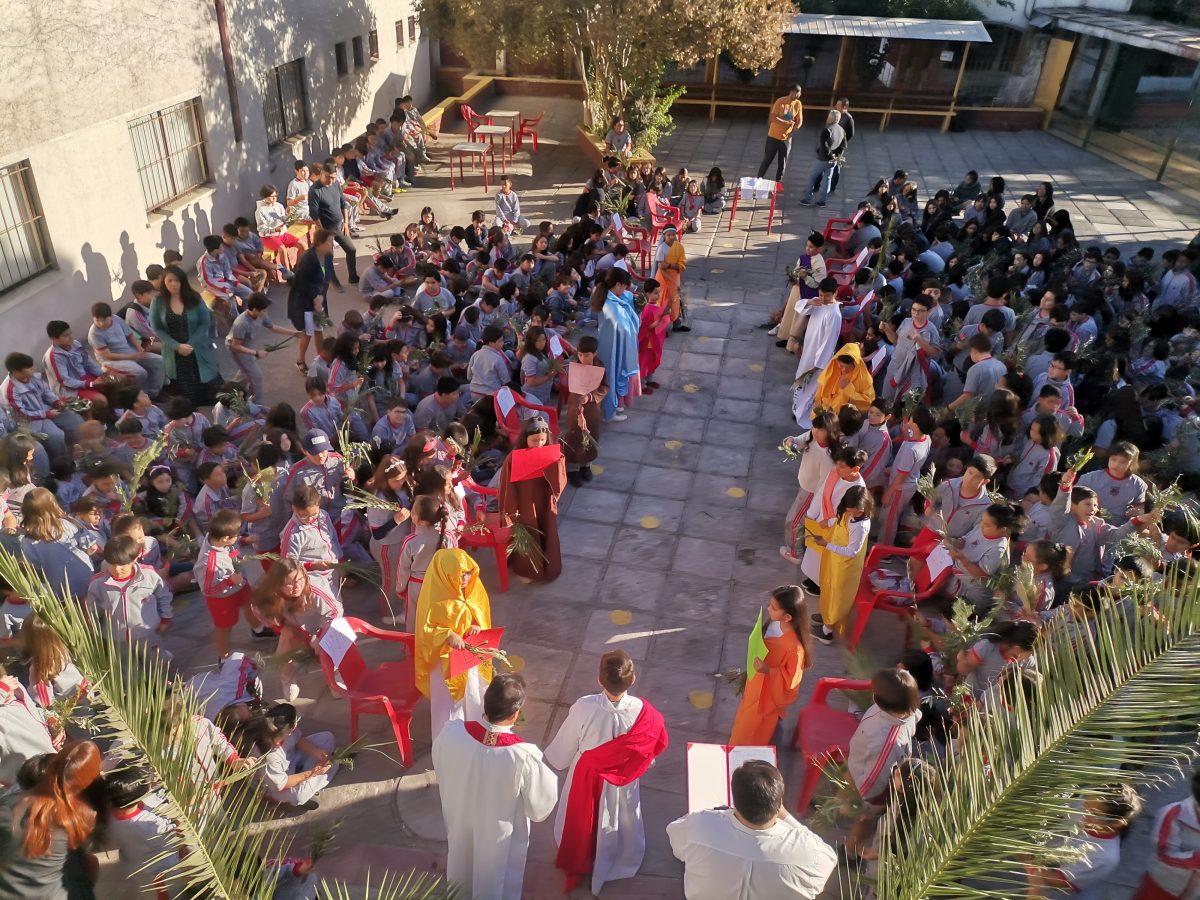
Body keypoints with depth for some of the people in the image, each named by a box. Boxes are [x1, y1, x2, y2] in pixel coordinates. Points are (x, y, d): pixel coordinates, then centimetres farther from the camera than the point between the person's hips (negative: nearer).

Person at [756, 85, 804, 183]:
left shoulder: (798, 104, -1)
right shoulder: (780, 101, -14)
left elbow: (799, 121, 2)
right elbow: (773, 118, -18)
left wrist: (793, 131, -18)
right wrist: (786, 122, -26)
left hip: (787, 138, 4)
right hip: (774, 136, -4)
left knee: (783, 163, 8)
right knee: (767, 159, 4)